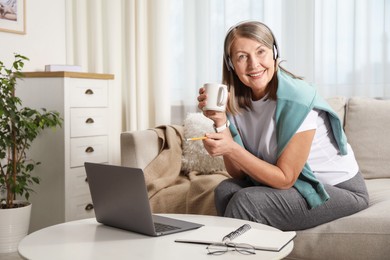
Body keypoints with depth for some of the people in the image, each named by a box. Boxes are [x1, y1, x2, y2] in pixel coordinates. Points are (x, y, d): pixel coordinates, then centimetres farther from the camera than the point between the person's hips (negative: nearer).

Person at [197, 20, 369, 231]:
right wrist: (221, 123, -18)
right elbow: (238, 173, -6)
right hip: (297, 183, 6)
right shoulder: (238, 101, -5)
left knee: (246, 202, -23)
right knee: (225, 190, -11)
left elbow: (285, 179, -21)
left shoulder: (297, 100, -24)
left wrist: (231, 148, -28)